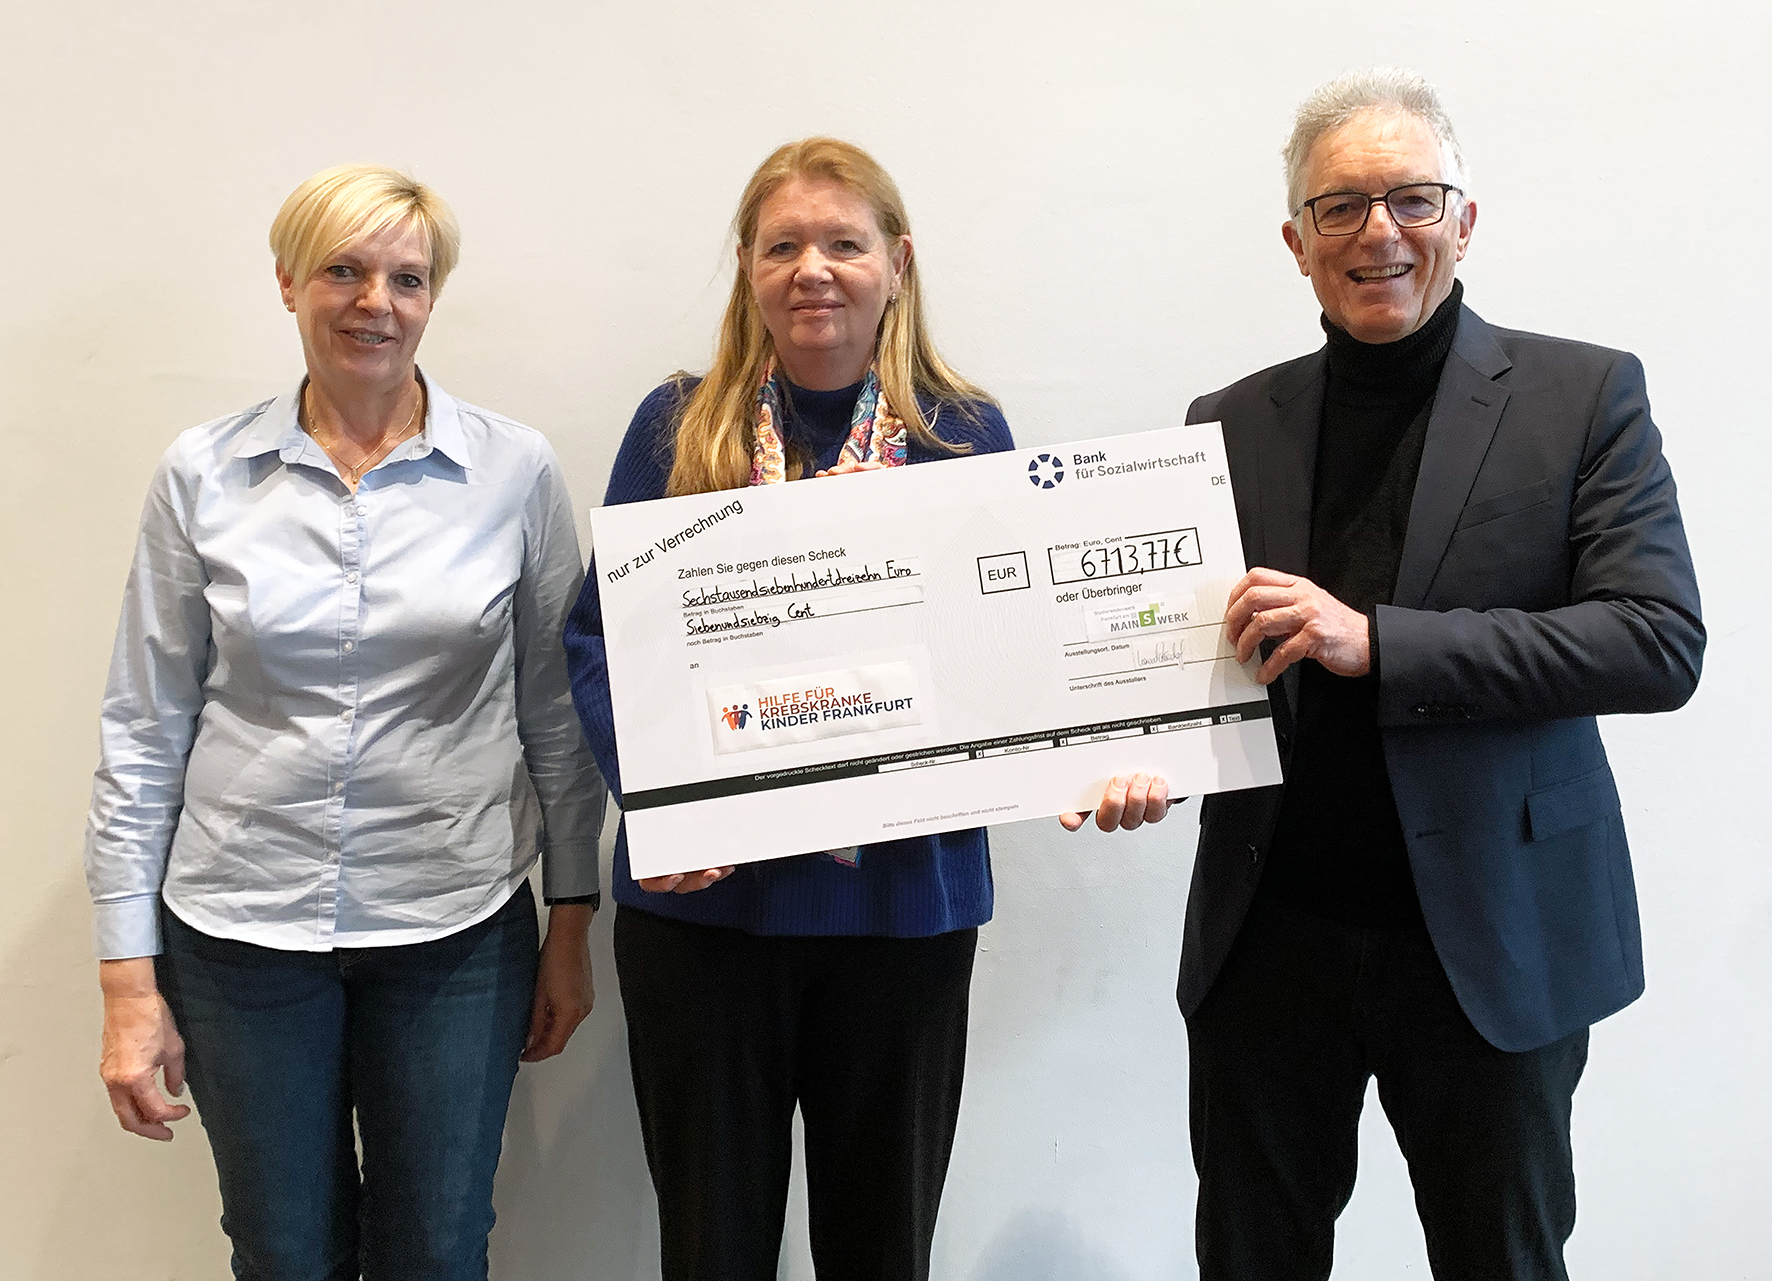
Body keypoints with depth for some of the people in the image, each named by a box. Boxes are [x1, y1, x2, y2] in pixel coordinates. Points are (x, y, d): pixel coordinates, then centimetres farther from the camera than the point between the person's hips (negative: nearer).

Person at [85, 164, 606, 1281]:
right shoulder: (203, 474, -2)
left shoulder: (517, 471, -3)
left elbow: (560, 714, 3)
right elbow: (143, 732, 1)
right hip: (241, 930, 1)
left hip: (457, 934, 0)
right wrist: (130, 978, 0)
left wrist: (573, 924, 4)